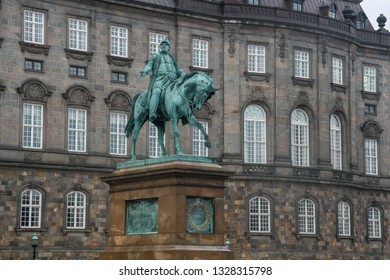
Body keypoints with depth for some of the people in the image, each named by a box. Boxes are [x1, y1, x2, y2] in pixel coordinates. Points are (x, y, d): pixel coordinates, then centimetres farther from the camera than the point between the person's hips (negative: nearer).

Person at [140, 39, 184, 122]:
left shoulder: (172, 58, 31)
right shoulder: (155, 56, 22)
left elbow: (178, 70, 29)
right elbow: (149, 66, 11)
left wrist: (184, 75, 11)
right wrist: (145, 71, -10)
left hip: (173, 79, 4)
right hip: (160, 78, -4)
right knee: (157, 91, -33)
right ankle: (152, 114, -47)